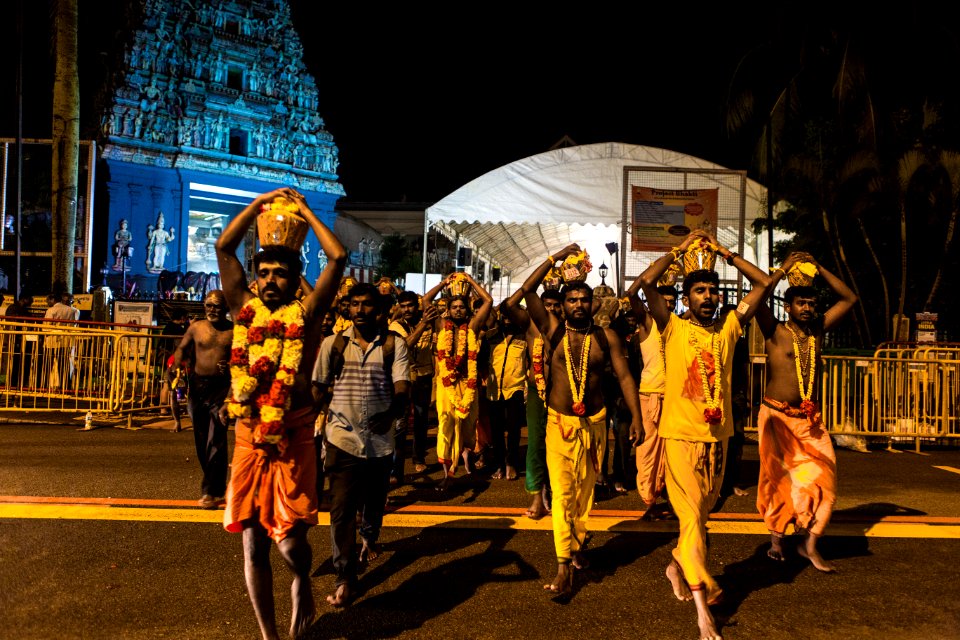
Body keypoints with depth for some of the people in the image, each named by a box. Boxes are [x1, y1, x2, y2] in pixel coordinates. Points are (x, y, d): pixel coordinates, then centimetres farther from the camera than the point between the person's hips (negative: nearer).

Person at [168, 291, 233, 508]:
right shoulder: (196, 327, 7)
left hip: (222, 386, -4)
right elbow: (182, 348, 11)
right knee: (201, 440, 12)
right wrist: (176, 366, -7)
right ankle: (217, 486, 27)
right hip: (198, 385, 4)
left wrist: (232, 366, -21)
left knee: (216, 441, -11)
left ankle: (210, 491, -4)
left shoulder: (234, 330, -1)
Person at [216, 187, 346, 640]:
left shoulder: (305, 314, -2)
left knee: (290, 542, -4)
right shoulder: (245, 310, 6)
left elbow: (338, 257, -7)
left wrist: (304, 210, 4)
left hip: (293, 441, -3)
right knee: (253, 546, 9)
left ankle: (303, 584, 32)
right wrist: (260, 203, 9)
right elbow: (224, 247, 7)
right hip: (249, 440, 3)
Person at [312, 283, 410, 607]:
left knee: (375, 502, 19)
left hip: (380, 439, 1)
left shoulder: (394, 344, -3)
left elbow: (402, 386, -13)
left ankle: (369, 538, 51)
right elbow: (317, 386, 3)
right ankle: (345, 577, 11)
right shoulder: (333, 344, 0)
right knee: (342, 509, -3)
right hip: (342, 438, -1)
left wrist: (392, 412, -33)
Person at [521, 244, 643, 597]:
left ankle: (578, 543, 35)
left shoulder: (606, 337, 0)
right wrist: (557, 257, -8)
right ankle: (564, 566, -4)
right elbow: (527, 289, -10)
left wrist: (636, 417, -8)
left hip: (594, 422, 2)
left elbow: (625, 376, 0)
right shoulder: (553, 330, -2)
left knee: (585, 490, 13)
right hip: (558, 422, -1)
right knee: (562, 492, -6)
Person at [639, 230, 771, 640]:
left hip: (717, 434, 4)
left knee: (703, 512, 17)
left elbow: (763, 283, 6)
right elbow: (647, 282, -15)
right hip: (680, 434, -4)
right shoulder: (674, 328, -3)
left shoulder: (728, 327, 6)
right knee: (691, 515, -6)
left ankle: (677, 566, 42)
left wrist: (726, 254, 5)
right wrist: (680, 249, -4)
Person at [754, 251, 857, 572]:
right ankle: (776, 538, 17)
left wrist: (819, 268, 4)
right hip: (777, 416, -4)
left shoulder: (818, 330, 8)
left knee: (822, 477, -5)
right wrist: (784, 268, -12)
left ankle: (810, 543, 4)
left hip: (810, 420, 4)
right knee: (777, 478, 4)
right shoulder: (775, 332, -5)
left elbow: (849, 298, 11)